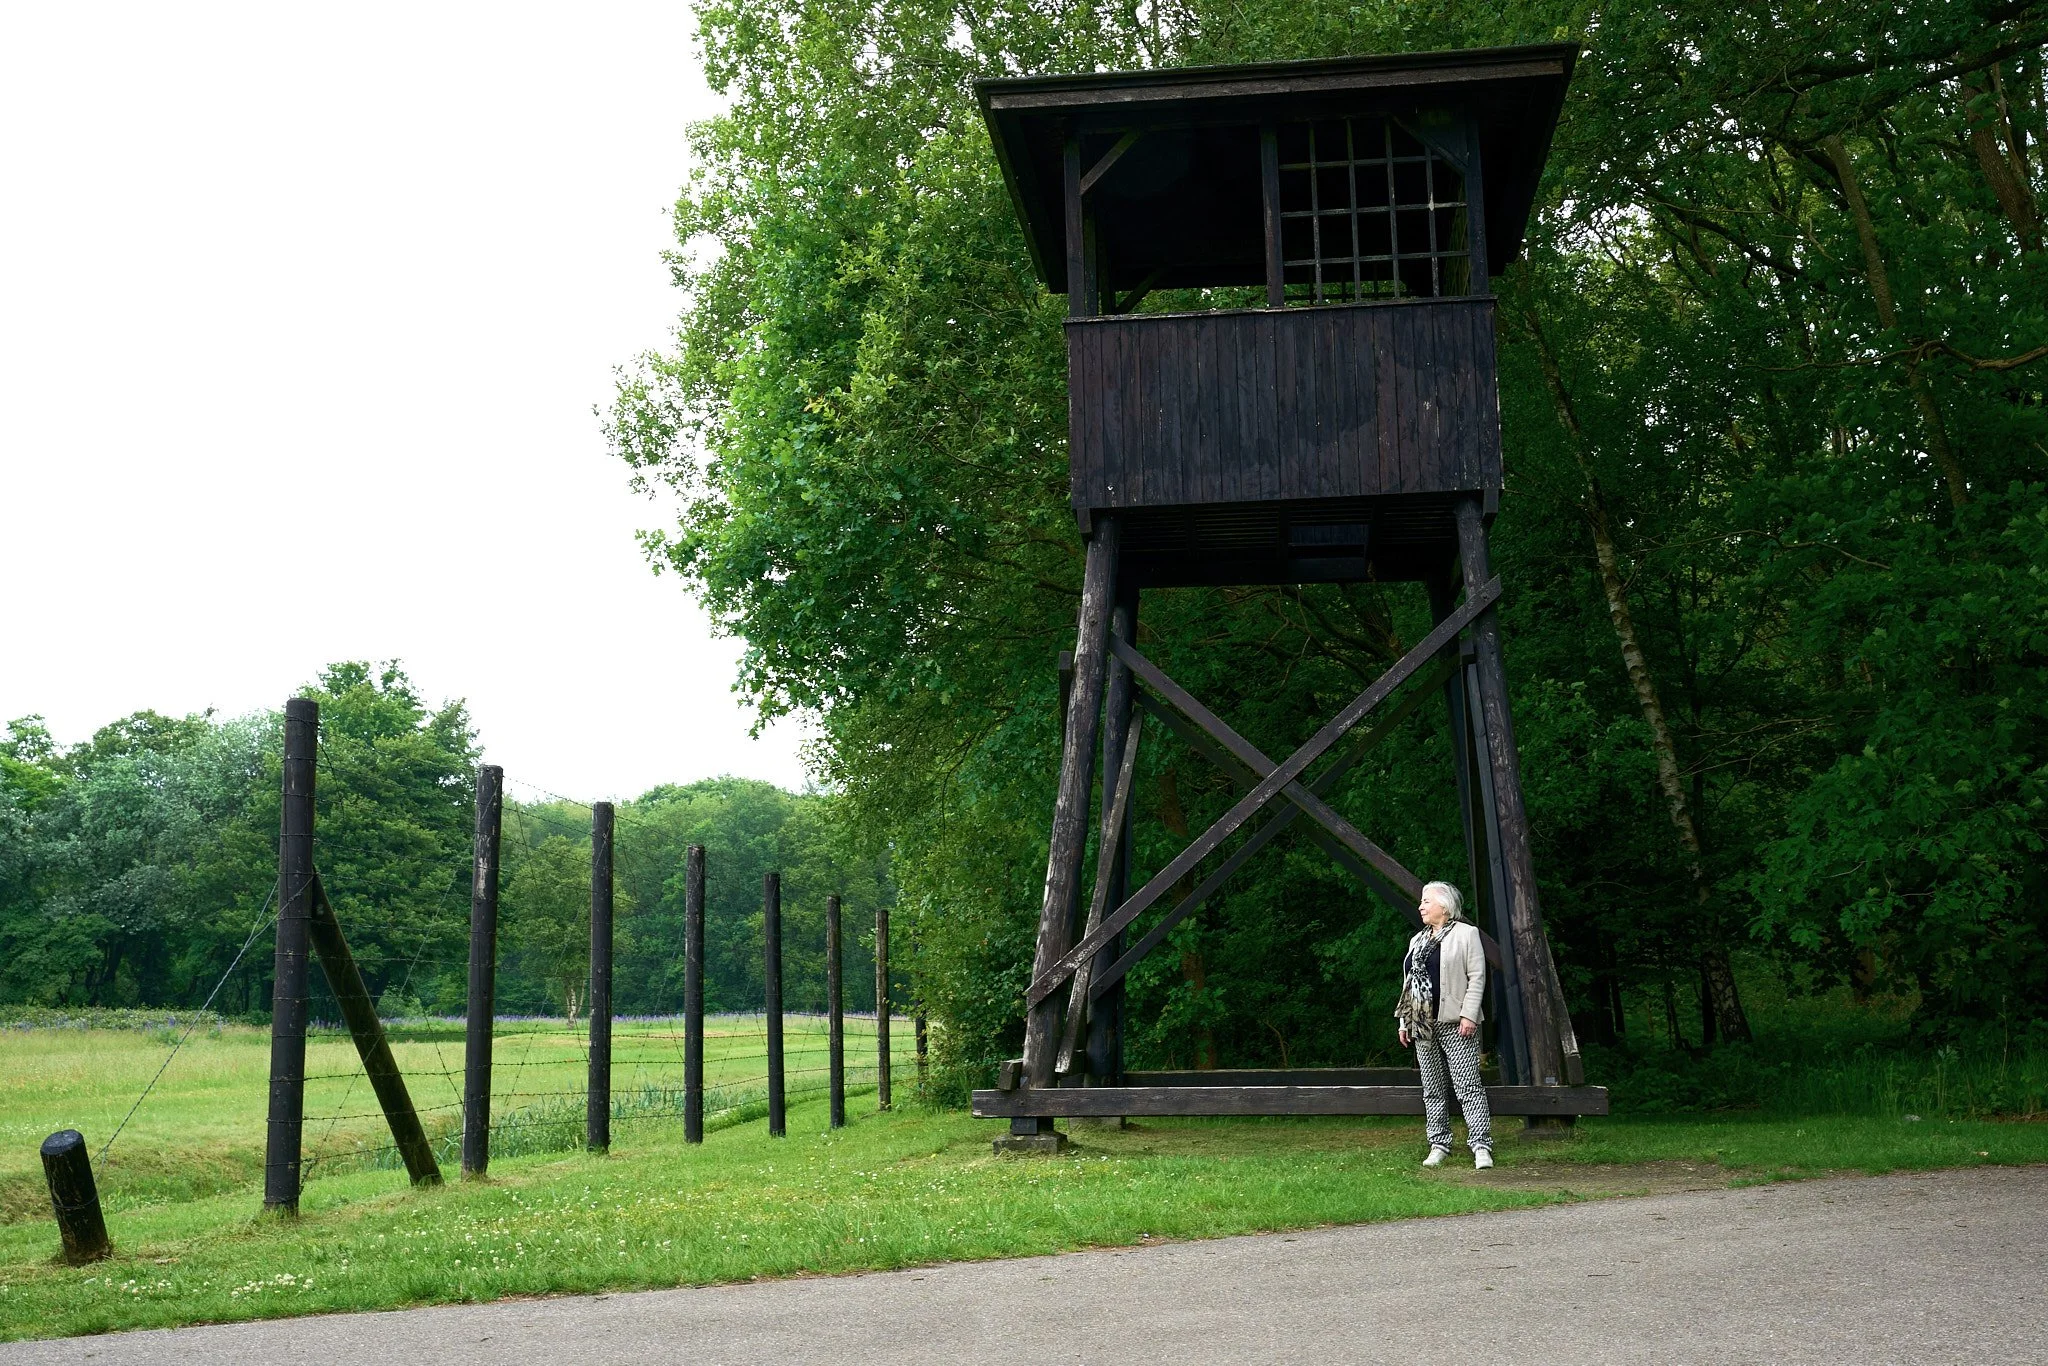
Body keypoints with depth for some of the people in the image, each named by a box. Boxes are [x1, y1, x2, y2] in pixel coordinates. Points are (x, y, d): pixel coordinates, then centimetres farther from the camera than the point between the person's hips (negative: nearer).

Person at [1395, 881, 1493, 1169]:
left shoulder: (1466, 934, -1)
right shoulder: (1418, 940, 18)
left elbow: (1477, 977, -7)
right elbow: (1408, 983, 19)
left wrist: (1469, 1015, -16)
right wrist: (1404, 1021, 14)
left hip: (1455, 1024, -7)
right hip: (1422, 1025, 7)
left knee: (1468, 1086, -9)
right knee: (1433, 1090, 8)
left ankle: (1481, 1146, -9)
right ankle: (1439, 1146, 14)